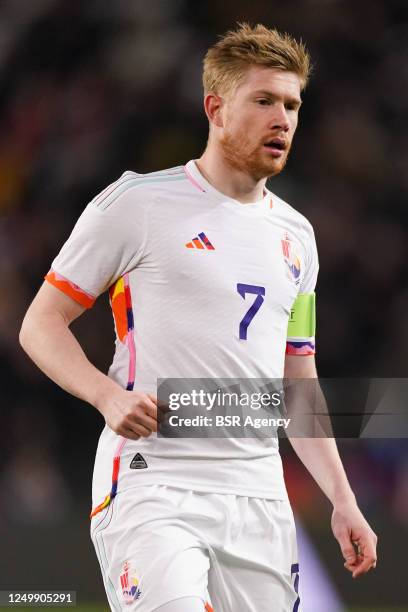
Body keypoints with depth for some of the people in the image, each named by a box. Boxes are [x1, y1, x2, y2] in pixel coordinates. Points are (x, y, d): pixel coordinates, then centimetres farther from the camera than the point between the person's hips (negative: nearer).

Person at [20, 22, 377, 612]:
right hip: (151, 481, -6)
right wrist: (110, 396, -15)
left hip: (259, 498, 6)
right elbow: (41, 324, 2)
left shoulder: (296, 236, 18)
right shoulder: (137, 203, 0)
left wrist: (343, 501, 16)